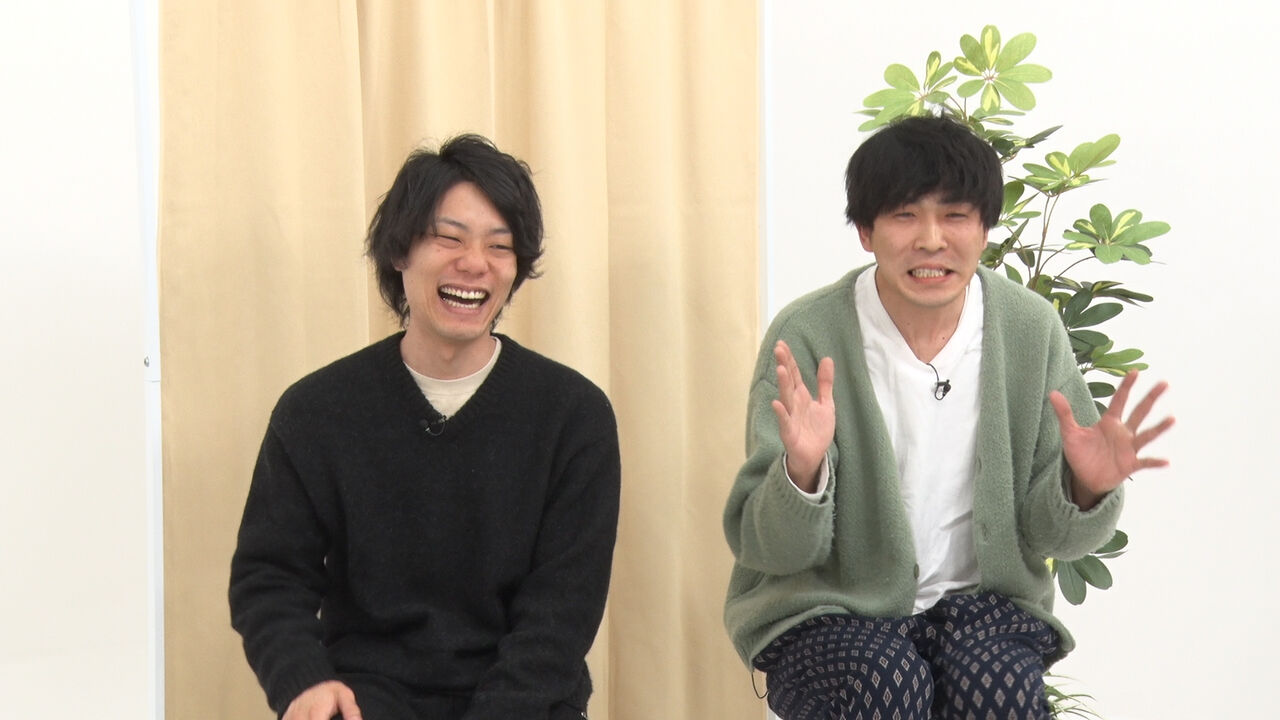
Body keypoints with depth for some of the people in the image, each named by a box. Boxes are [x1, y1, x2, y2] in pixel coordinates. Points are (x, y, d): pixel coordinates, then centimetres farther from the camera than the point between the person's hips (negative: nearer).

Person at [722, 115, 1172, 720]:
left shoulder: (1030, 328, -4)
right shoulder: (807, 336, -13)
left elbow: (1046, 535, 2)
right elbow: (771, 550, -13)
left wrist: (1085, 489, -21)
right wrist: (801, 472, -34)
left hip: (976, 596, 2)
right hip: (827, 605, -2)